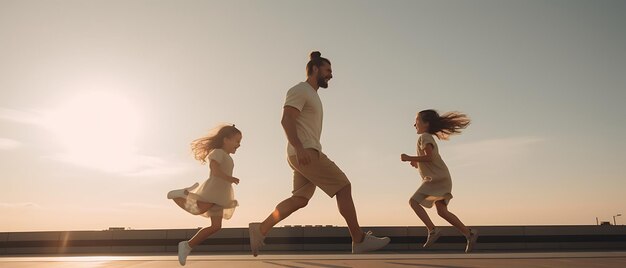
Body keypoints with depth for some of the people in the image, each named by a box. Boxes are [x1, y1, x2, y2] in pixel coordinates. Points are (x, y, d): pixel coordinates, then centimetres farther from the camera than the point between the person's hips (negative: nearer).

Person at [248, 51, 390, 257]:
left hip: (308, 153, 10)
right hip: (305, 153, -10)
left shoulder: (312, 95, 25)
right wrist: (299, 149, -28)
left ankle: (260, 230, 9)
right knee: (344, 187, -9)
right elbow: (286, 120, -18)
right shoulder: (300, 90, -6)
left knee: (300, 199, 7)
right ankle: (359, 240, -6)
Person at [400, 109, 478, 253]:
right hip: (441, 179, 10)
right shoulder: (430, 138, 24)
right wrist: (417, 162, 15)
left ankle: (433, 230, -14)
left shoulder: (425, 137, -7)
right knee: (442, 211, 6)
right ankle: (469, 233, 4)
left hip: (437, 178, -10)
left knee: (414, 201, -12)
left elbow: (429, 157, -22)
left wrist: (410, 158, -16)